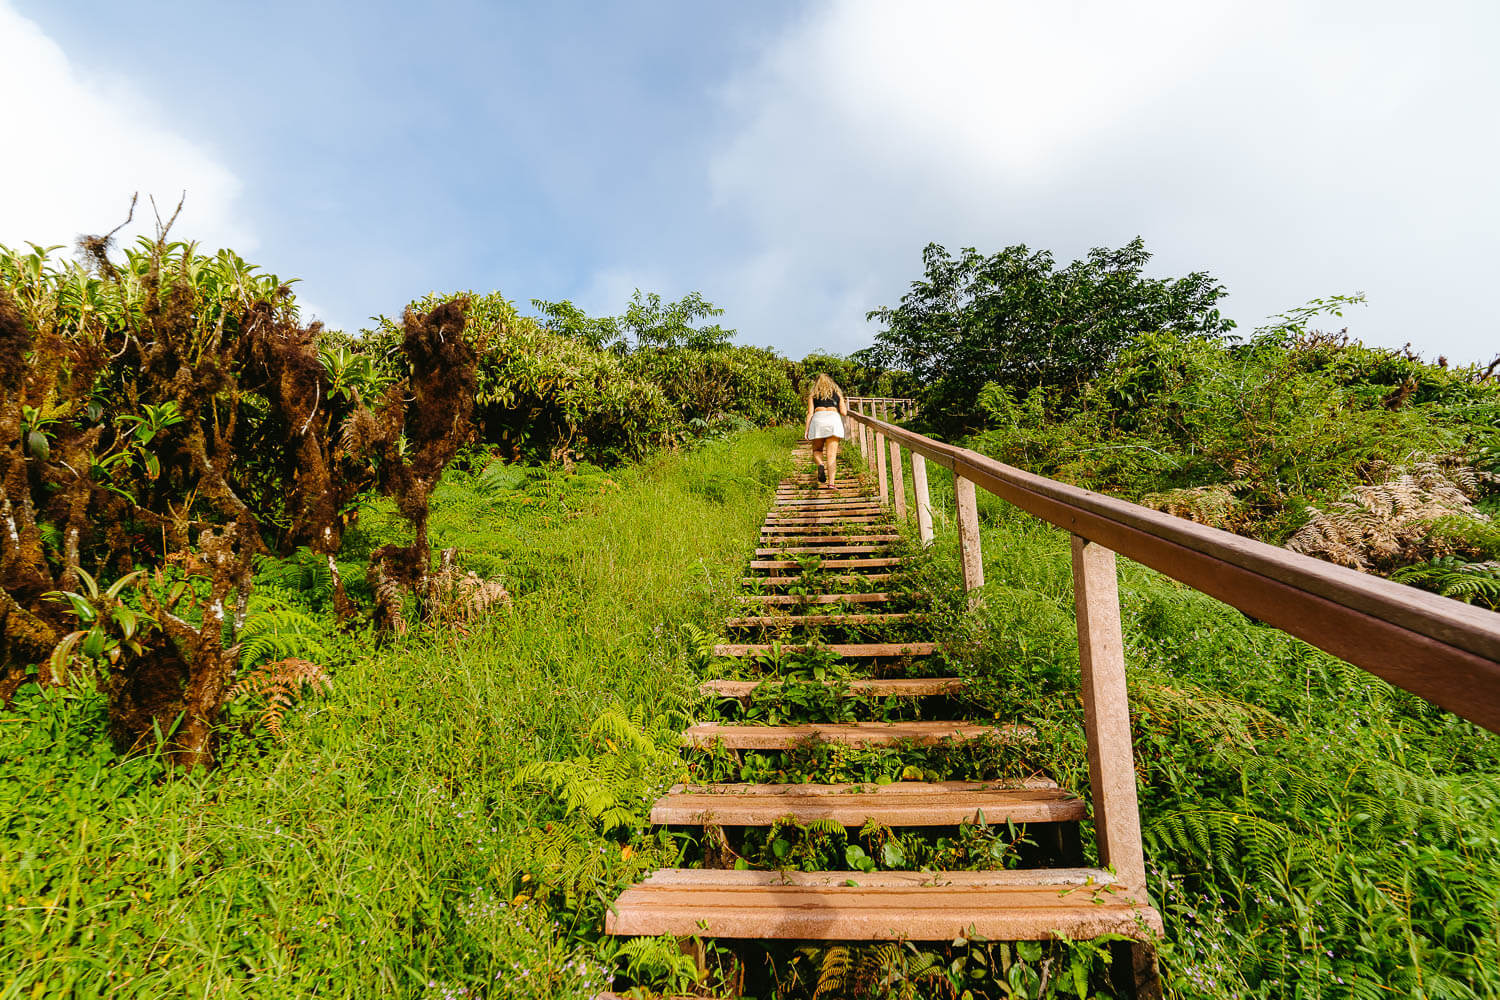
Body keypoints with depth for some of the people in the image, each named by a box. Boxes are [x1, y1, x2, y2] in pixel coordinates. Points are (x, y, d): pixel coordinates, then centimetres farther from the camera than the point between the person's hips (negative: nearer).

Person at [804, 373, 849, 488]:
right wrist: (845, 405, 33)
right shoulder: (837, 393, 22)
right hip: (834, 419, 0)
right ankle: (831, 483, -12)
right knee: (832, 454, -3)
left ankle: (821, 465, -14)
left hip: (818, 419, 0)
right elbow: (844, 413, 12)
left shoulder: (812, 394, 18)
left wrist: (806, 430, 5)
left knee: (817, 449, 18)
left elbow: (810, 413, 7)